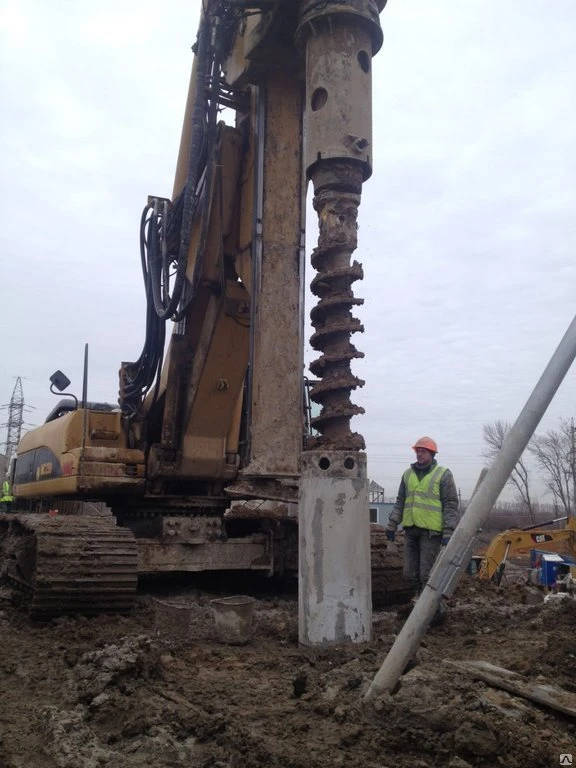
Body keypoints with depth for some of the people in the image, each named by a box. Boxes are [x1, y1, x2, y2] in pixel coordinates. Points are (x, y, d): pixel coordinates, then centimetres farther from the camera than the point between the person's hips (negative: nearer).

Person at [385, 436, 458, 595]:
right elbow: (400, 502, 18)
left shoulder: (443, 475, -3)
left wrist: (448, 532, -14)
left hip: (431, 531, -6)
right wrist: (392, 524, 11)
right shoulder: (408, 474, 13)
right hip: (411, 529, 6)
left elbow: (451, 505, -6)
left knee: (427, 574, -4)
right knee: (410, 572, 9)